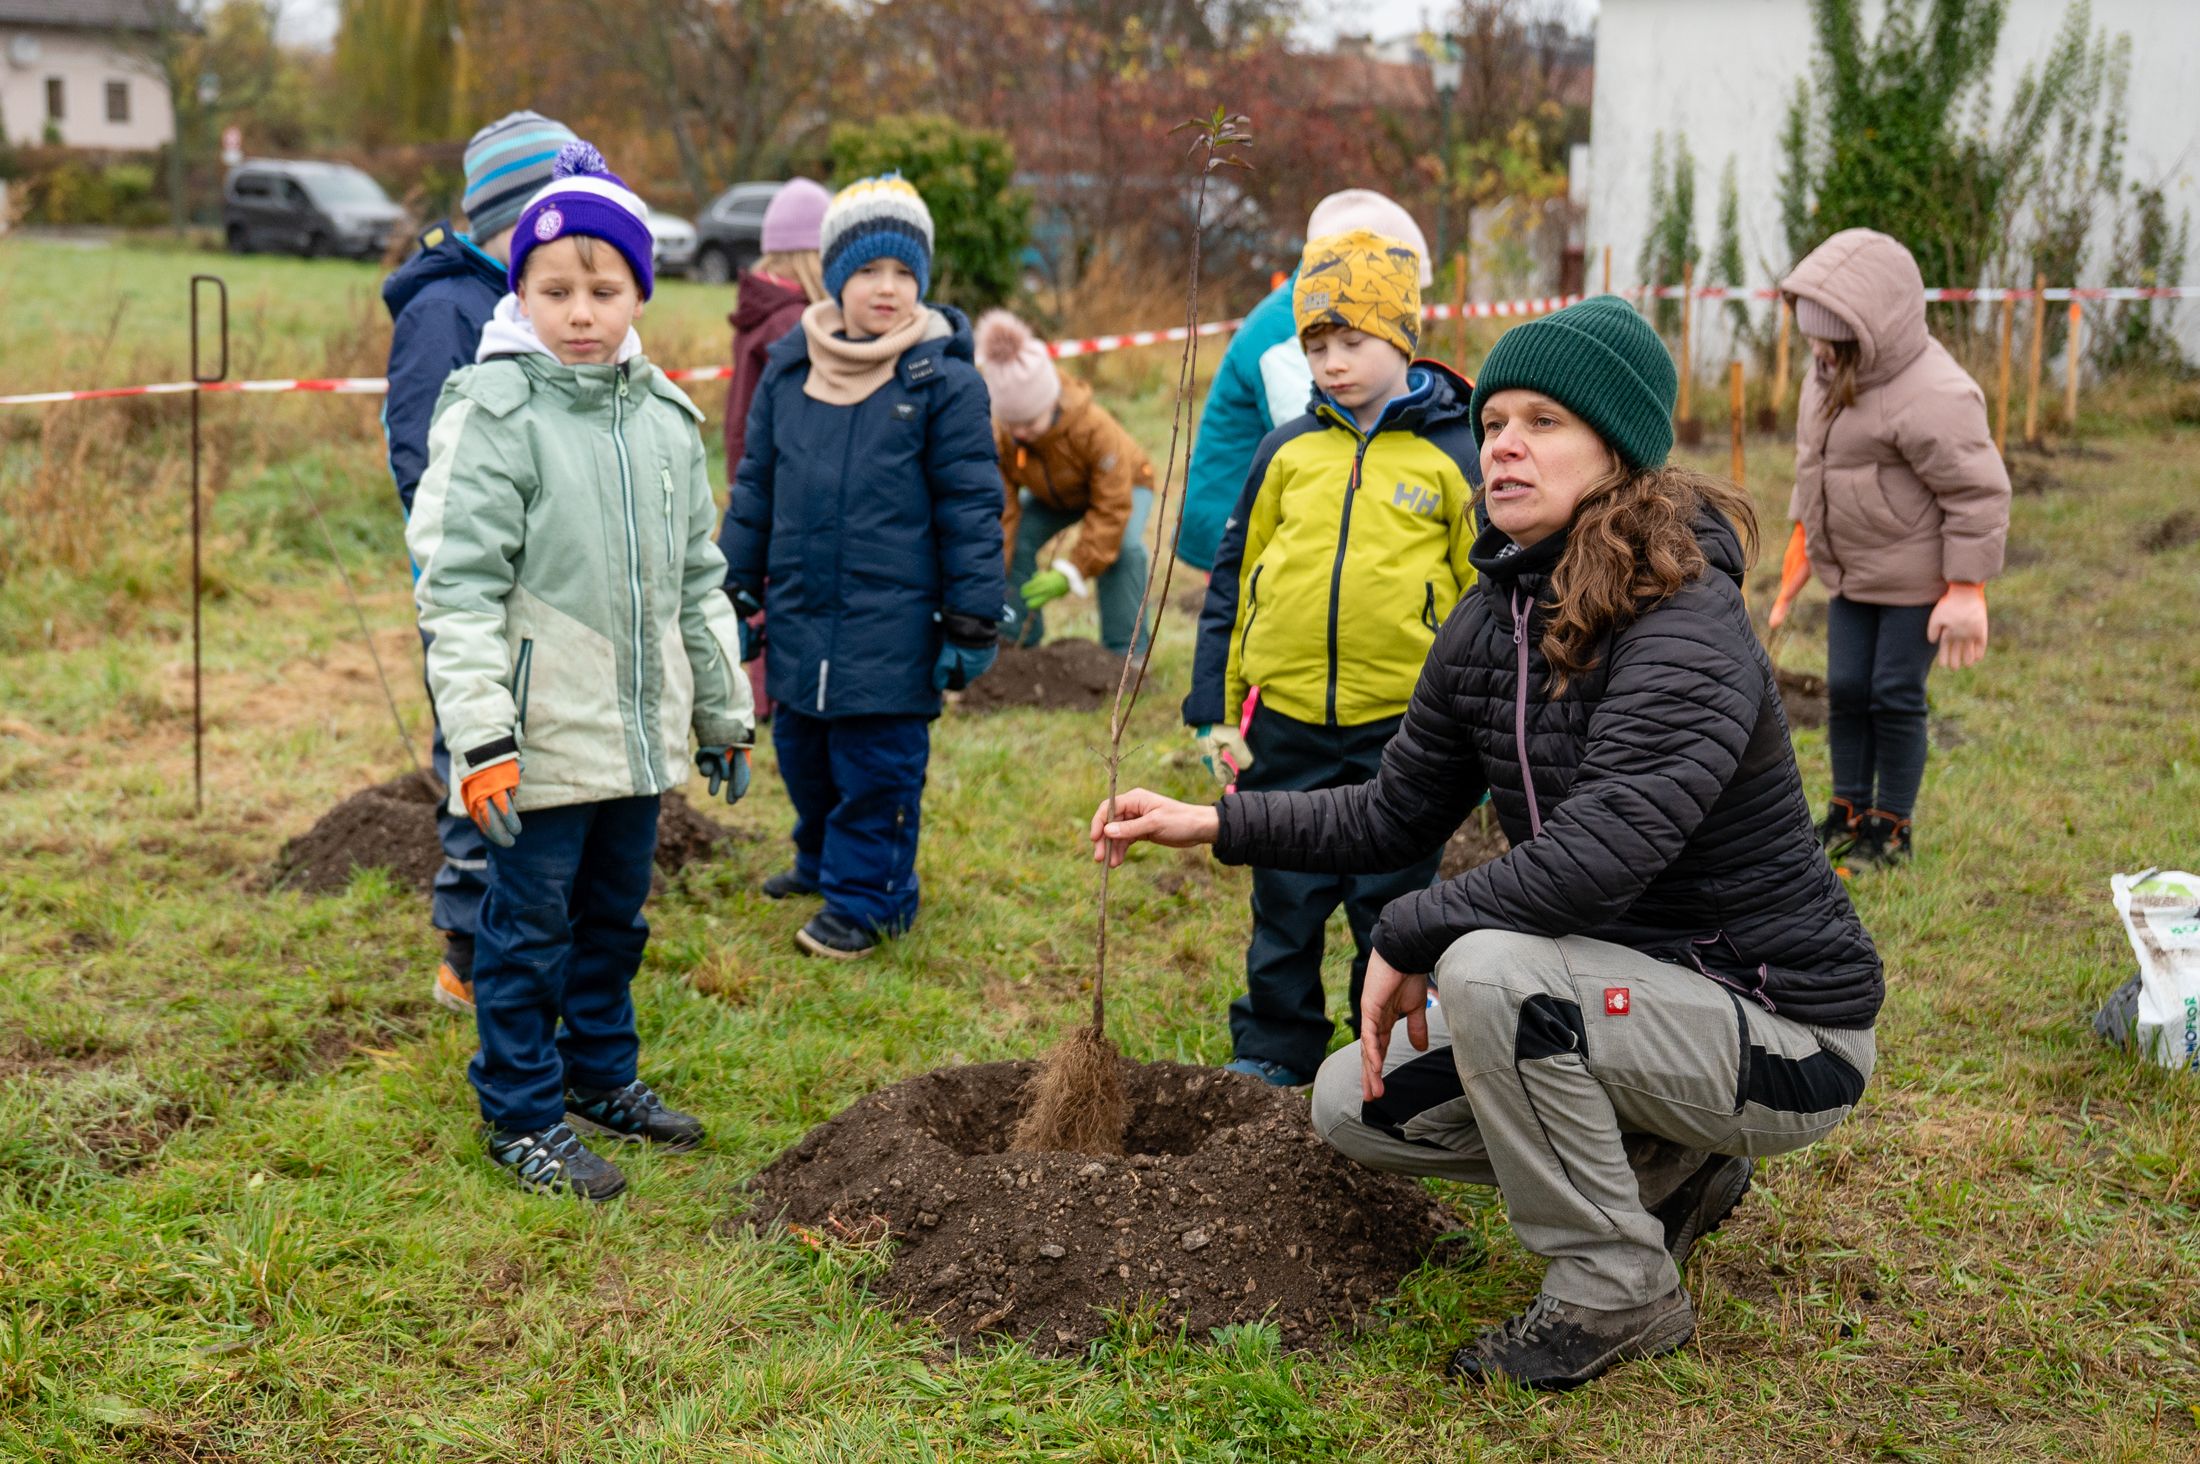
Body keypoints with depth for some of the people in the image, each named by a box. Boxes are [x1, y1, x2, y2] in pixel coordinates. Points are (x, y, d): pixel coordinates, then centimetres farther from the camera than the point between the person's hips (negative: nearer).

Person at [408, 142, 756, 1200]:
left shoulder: (665, 419, 8)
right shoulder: (495, 415, -11)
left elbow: (699, 580, 16)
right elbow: (459, 587, -15)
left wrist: (725, 715, 18)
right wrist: (481, 735, -21)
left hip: (639, 733, 6)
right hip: (541, 741, -6)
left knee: (616, 916, 18)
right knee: (529, 929, 4)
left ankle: (602, 1075, 36)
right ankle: (522, 1113, 18)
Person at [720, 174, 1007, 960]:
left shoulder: (943, 380, -7)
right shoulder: (789, 369, 6)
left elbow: (970, 506, -5)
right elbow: (754, 486, 14)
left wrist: (972, 624, -6)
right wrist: (738, 592, 13)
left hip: (891, 624, -5)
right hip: (799, 617, 5)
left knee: (877, 765, 2)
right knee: (802, 750, 18)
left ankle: (865, 896, 19)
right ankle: (821, 860, 40)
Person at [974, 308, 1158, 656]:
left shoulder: (1094, 427, -41)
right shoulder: (997, 436, -31)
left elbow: (1112, 508, -38)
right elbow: (1001, 508, -26)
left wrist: (1071, 571, -42)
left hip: (1123, 483, -4)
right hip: (1052, 494, 4)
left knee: (1123, 548, -32)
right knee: (1015, 541, -20)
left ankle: (1125, 654, -20)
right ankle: (1021, 644, -4)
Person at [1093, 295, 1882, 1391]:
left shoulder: (1688, 633, -26)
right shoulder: (1493, 620, 1)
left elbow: (1594, 857, -37)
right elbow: (1398, 815, 11)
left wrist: (1406, 938, -24)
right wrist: (1214, 825, 3)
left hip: (1782, 1042, -8)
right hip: (1628, 995, 9)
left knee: (1490, 966, -33)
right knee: (1354, 1103, 6)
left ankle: (1617, 1292, -11)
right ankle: (1667, 1168, 18)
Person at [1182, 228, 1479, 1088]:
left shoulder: (1451, 454, -1)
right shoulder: (1287, 453, 6)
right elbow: (1232, 581, 10)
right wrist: (1216, 711, 6)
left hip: (1401, 724, -2)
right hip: (1284, 721, 3)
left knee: (1395, 905, 8)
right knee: (1285, 902, 12)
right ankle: (1274, 1052, 27)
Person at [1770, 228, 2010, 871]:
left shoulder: (1930, 398, -27)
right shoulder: (1831, 373, 1)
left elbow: (1980, 493, -21)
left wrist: (1967, 591, -18)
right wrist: (1804, 538, 22)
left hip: (1916, 575, -8)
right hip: (1853, 570, 8)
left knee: (1894, 695, -1)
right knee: (1845, 687, 9)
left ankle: (1892, 831, 14)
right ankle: (1848, 813, 25)